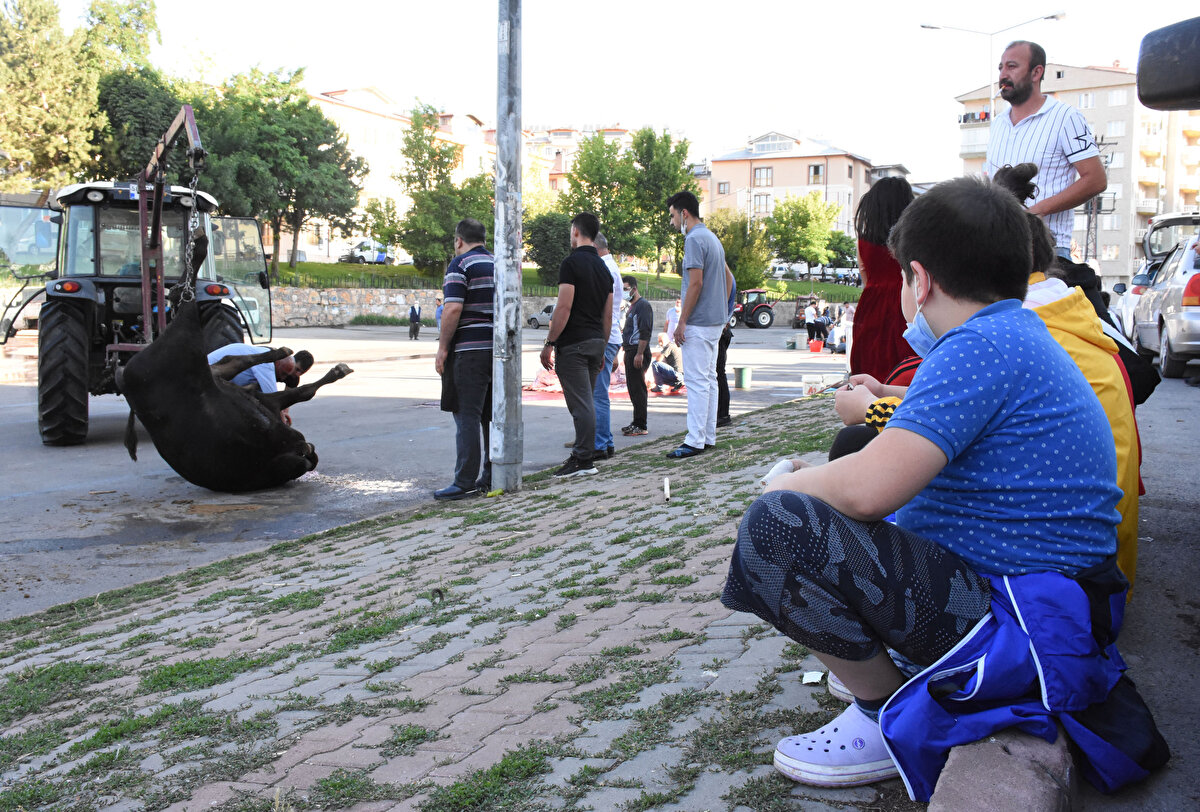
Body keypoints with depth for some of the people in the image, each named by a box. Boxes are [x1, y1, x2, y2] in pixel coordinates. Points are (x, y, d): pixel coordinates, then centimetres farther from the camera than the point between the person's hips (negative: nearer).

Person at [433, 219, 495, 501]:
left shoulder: (460, 264, -6)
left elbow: (453, 309, -16)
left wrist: (442, 348, -11)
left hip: (469, 351, -7)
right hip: (500, 350, 7)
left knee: (467, 417, -6)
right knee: (493, 416, 12)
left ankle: (465, 482, -6)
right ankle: (493, 476, 17)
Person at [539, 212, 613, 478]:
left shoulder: (572, 262, -10)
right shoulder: (603, 267, 15)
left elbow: (564, 307, -16)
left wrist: (549, 343, -12)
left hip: (573, 343, -8)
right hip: (596, 342, 8)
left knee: (581, 404, -8)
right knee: (585, 402, 14)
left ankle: (583, 461, -6)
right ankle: (582, 453, 18)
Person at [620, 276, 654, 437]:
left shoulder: (643, 305, -12)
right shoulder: (632, 306, 20)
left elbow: (645, 332, -20)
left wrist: (639, 354, -24)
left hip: (638, 351, -10)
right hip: (630, 351, 10)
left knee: (637, 388, -9)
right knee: (633, 387, 12)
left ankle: (641, 425, -7)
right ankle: (637, 422, 19)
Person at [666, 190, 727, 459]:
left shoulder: (694, 239, -14)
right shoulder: (713, 238, 17)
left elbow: (696, 283, -21)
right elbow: (727, 279, 22)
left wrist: (682, 322, -18)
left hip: (698, 323, -10)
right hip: (716, 321, 10)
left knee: (697, 381, -9)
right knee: (709, 379, 12)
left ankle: (695, 441, -8)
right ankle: (709, 437, 18)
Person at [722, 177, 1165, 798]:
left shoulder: (981, 346, -19)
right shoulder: (1027, 335, 13)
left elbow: (868, 489, -29)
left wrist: (785, 484, -8)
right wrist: (898, 409, 46)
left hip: (1021, 627, -11)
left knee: (777, 525, -24)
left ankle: (889, 720, -3)